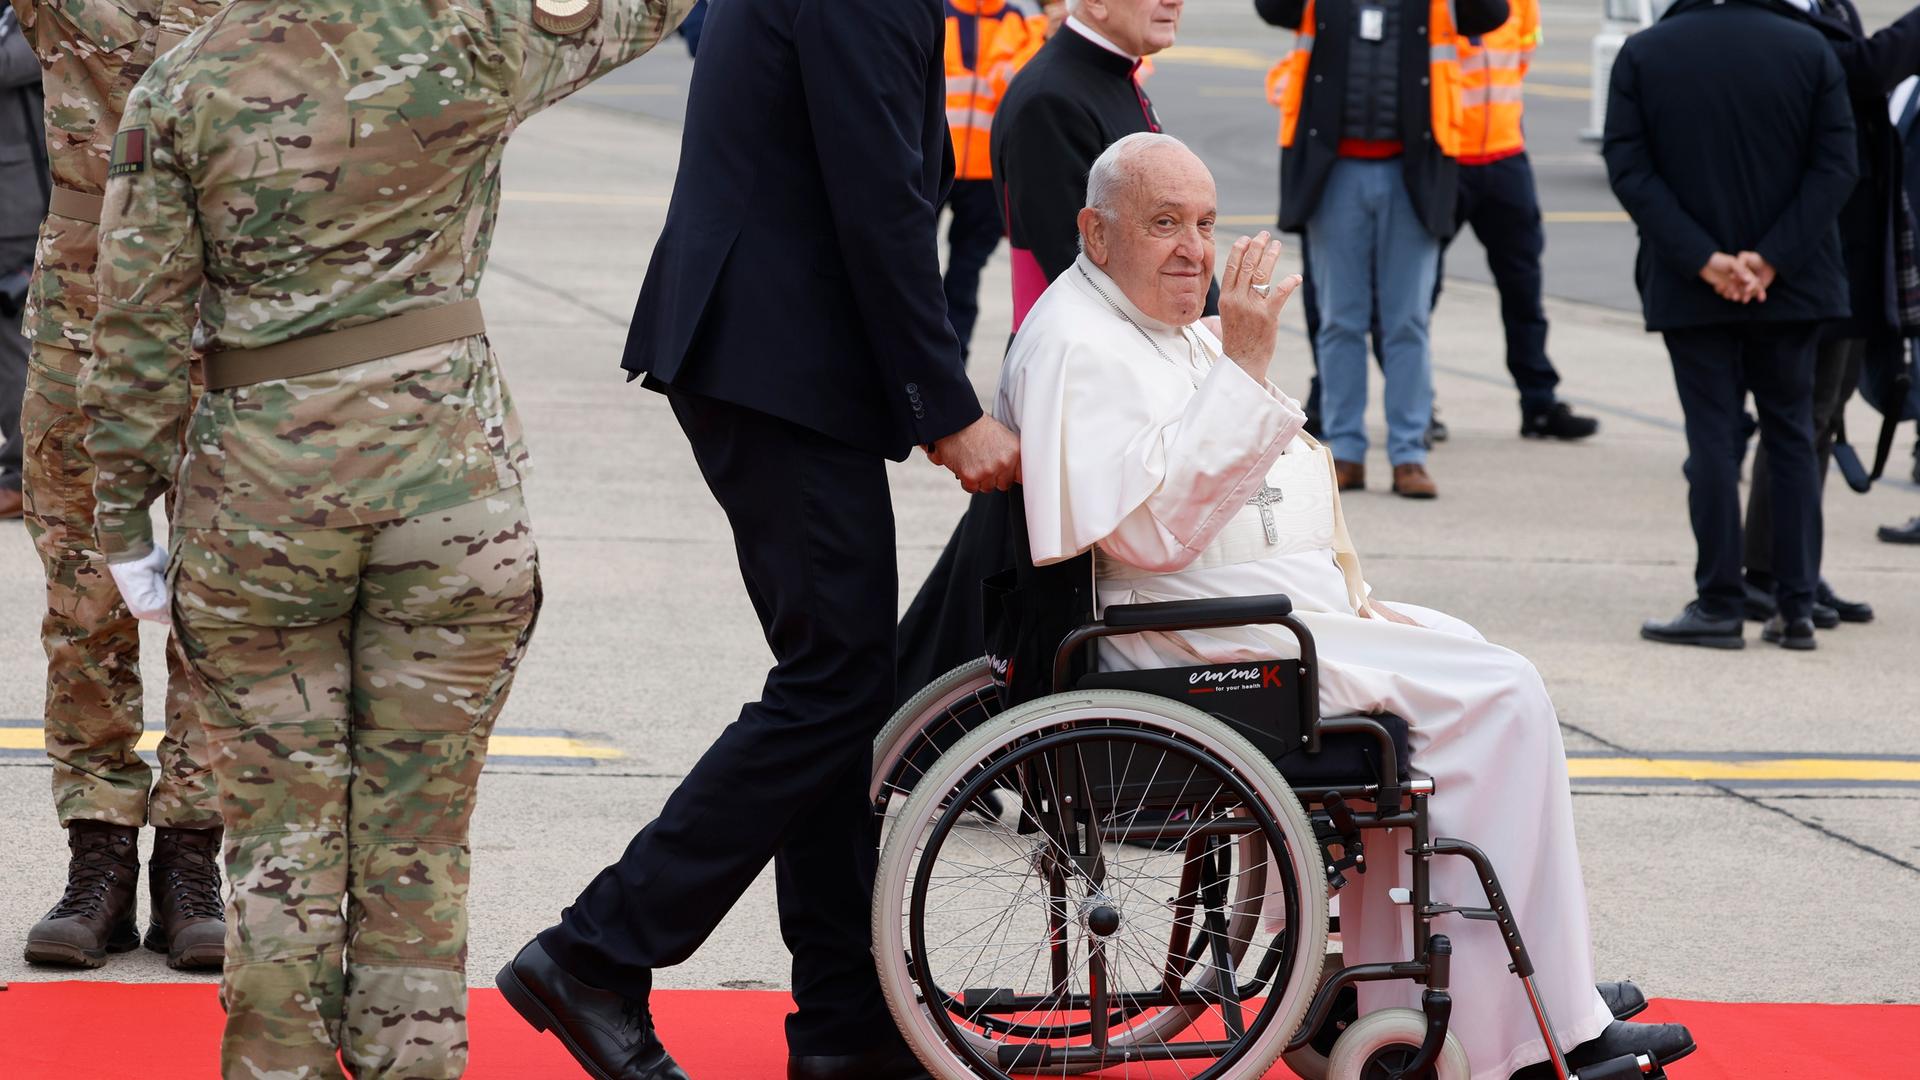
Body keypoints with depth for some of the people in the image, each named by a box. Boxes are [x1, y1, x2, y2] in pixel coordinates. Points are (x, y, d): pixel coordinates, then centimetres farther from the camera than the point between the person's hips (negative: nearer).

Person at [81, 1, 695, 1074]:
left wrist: (126, 519, 4)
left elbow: (141, 338, -4)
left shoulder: (181, 93, -5)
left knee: (280, 834, 7)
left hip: (260, 483, 0)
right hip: (451, 470, 1)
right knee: (418, 839, 8)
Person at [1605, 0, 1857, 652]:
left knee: (1713, 439, 4)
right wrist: (1772, 259, -11)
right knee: (1791, 438, 10)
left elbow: (1628, 170, -9)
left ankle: (1719, 605, 1)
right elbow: (1836, 165, -7)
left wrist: (1702, 259, -12)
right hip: (1793, 283, 1)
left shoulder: (1642, 55, -4)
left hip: (1690, 292, -1)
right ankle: (1796, 609, 9)